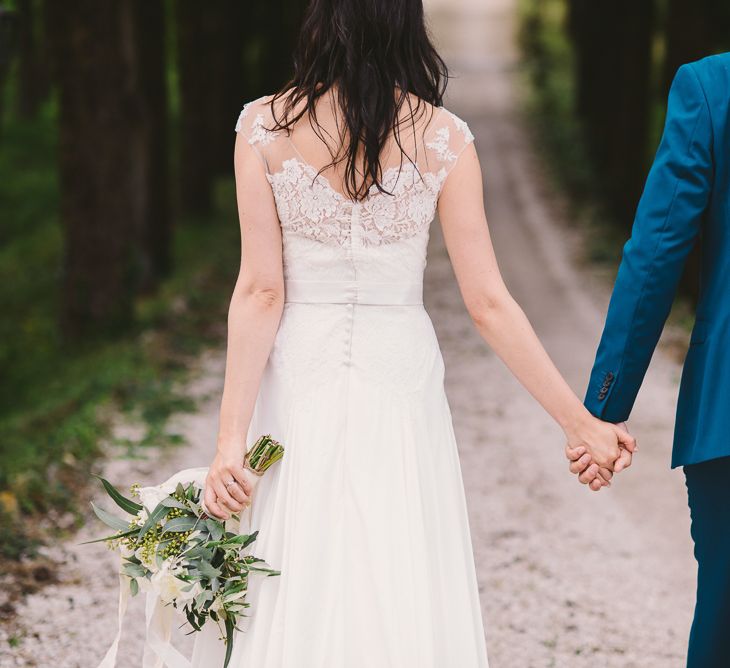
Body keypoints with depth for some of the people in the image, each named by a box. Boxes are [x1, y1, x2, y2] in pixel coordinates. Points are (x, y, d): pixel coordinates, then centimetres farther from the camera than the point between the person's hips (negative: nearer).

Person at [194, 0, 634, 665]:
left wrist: (232, 438, -10)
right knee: (402, 598, 10)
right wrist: (581, 420, 0)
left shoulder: (264, 126, -7)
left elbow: (260, 292, -11)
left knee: (288, 607, 8)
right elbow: (488, 303, -6)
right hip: (400, 379, 0)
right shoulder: (443, 137, -5)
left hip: (297, 384, 0)